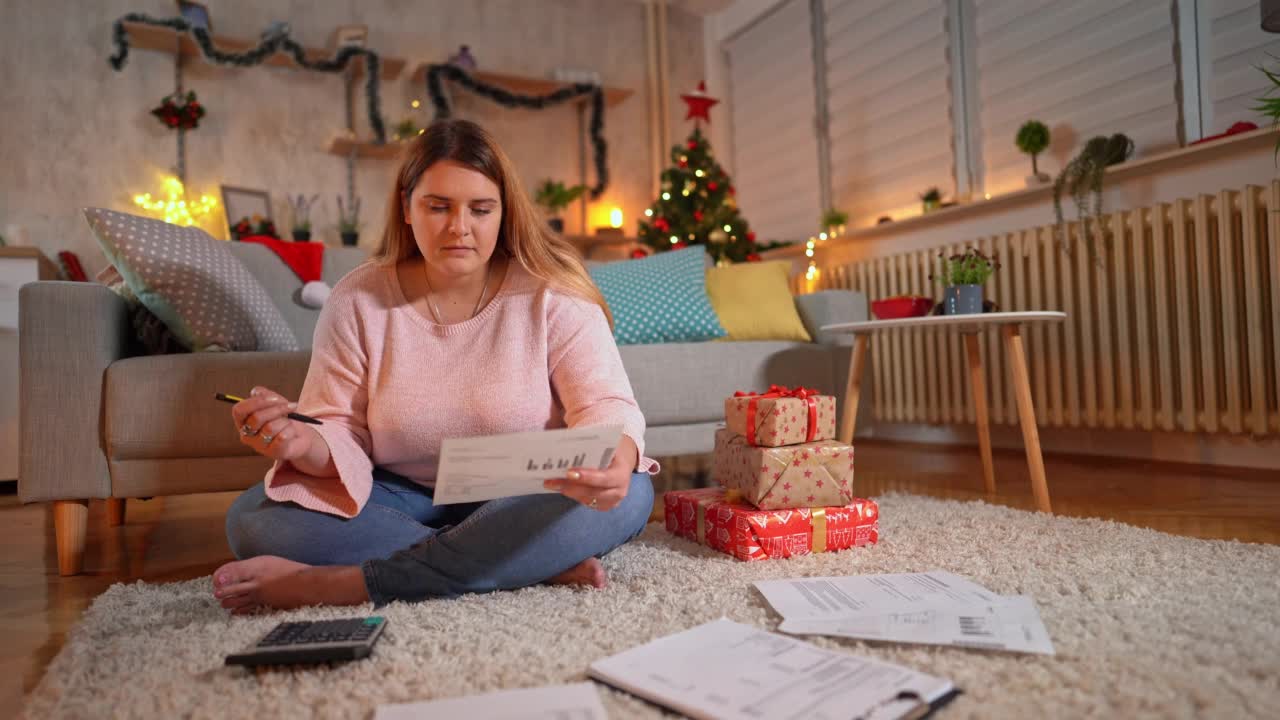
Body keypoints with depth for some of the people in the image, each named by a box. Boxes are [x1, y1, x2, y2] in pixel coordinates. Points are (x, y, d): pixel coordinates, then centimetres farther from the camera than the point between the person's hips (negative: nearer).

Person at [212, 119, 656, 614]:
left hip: (523, 501, -1)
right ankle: (539, 562, -26)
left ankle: (339, 584, -28)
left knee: (628, 495, -32)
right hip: (400, 499, 2)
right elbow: (341, 434, -5)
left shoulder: (553, 293, -9)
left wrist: (614, 459, -40)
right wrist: (307, 446, -30)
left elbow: (605, 405, -16)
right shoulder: (357, 300, -4)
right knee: (254, 519, -21)